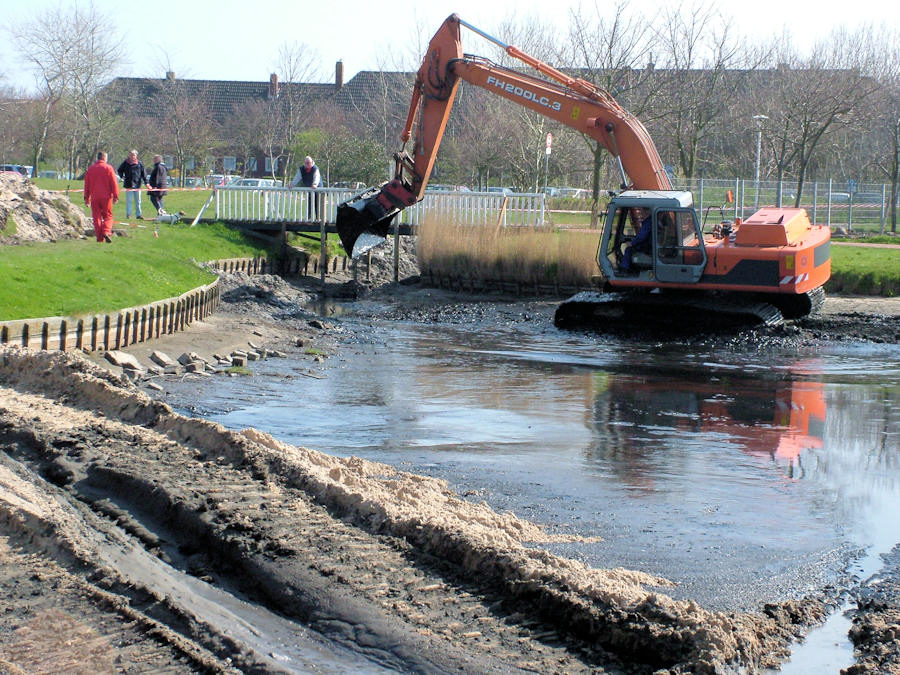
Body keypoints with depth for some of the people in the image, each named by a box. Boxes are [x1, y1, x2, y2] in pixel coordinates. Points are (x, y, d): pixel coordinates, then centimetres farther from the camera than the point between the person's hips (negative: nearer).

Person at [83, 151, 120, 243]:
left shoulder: (91, 169, 7)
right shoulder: (108, 168, -3)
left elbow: (87, 184, 11)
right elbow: (114, 183, -6)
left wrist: (86, 197, 16)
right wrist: (115, 196, -1)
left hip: (94, 197, 2)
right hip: (106, 196, -2)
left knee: (96, 217, 6)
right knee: (108, 216, 7)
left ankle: (99, 237, 2)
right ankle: (106, 232, -16)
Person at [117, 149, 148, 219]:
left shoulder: (139, 163, 5)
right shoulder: (126, 163, 4)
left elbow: (143, 174, 8)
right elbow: (119, 170, 16)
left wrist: (146, 182, 1)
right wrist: (122, 176, 1)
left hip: (137, 184, 1)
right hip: (128, 184, -1)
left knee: (138, 201, 6)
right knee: (128, 200, -3)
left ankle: (138, 214, 12)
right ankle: (128, 214, 3)